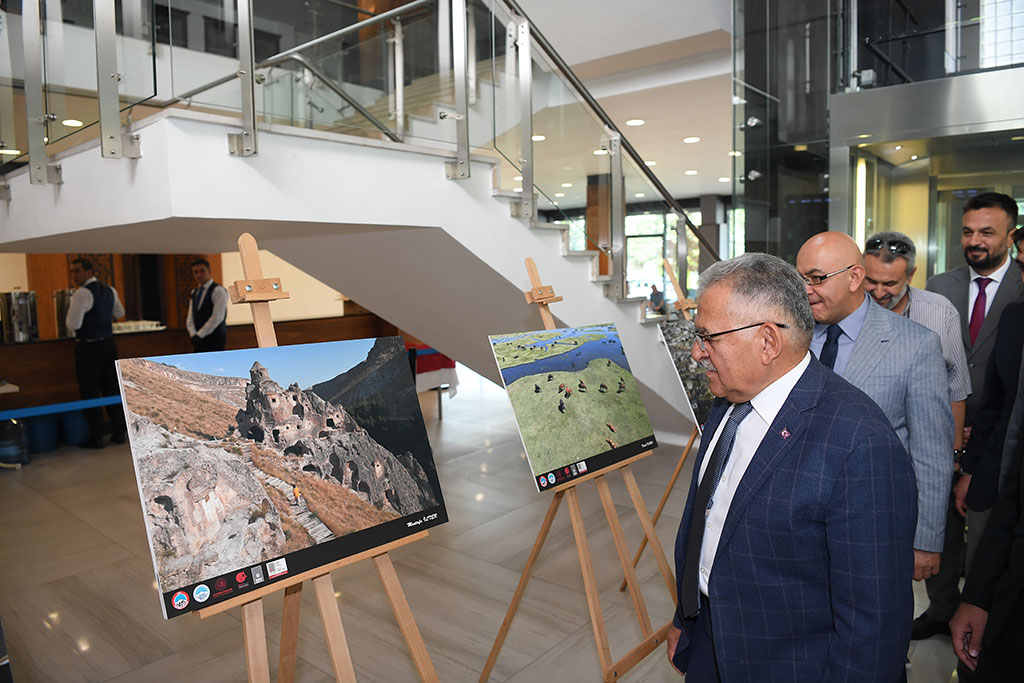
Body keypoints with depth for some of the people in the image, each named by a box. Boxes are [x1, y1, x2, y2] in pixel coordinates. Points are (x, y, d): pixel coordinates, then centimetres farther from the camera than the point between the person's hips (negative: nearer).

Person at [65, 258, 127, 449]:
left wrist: (70, 311, -1)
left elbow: (73, 325, -19)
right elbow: (120, 313, 22)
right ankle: (119, 432, 17)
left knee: (90, 392, 1)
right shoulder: (109, 290, 8)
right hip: (109, 344, 7)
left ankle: (96, 438, 6)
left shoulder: (82, 294, -16)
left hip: (89, 347, -7)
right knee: (111, 389, 13)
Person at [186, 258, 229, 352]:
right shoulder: (194, 293, 16)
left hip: (214, 340, -7)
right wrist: (193, 335, -5)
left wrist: (199, 335, -13)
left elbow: (217, 317, -15)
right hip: (198, 341, 7)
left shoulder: (218, 291, -7)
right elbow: (190, 318, 13)